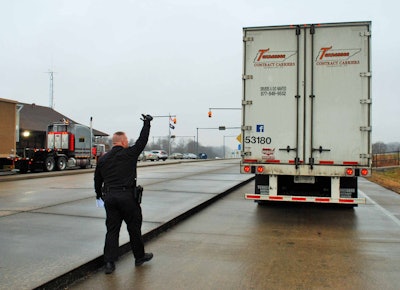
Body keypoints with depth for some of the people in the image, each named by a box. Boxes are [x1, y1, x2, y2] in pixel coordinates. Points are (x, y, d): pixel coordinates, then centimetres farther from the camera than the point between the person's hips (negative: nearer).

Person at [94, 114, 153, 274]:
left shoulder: (103, 159, 9)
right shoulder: (129, 153, -5)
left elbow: (97, 179, 17)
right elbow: (142, 140, 3)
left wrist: (99, 194, 33)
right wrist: (147, 123, 15)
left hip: (109, 197, 5)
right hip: (127, 196, -4)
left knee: (112, 230, 9)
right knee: (134, 227, 10)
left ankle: (109, 262, 6)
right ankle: (139, 257, 25)